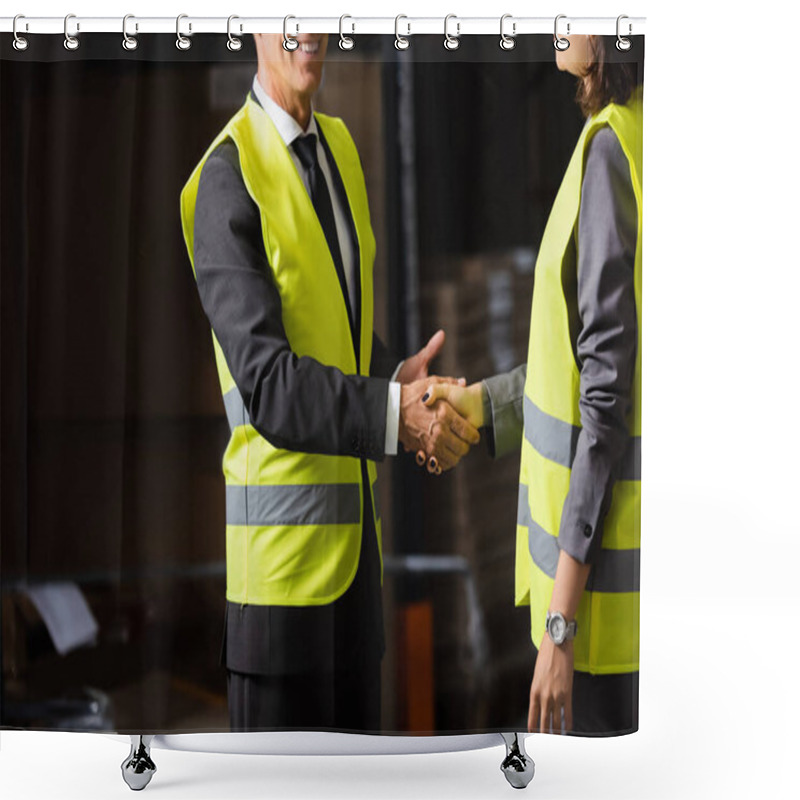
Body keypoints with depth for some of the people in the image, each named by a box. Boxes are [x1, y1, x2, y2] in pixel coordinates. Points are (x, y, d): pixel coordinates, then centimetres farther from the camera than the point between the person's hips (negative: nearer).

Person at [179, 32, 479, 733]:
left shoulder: (341, 149, 13)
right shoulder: (229, 176, -13)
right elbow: (264, 380, -20)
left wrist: (399, 382, -2)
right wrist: (393, 414, -29)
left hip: (353, 528, 8)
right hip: (280, 538, -8)